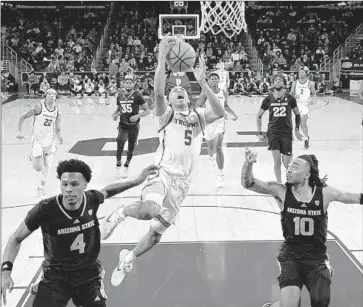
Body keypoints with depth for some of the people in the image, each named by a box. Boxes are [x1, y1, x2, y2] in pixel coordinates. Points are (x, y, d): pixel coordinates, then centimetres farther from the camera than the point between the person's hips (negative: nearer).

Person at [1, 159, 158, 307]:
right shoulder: (45, 209, -23)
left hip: (89, 274, 3)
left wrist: (137, 181, 15)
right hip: (55, 276, -2)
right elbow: (16, 239, -8)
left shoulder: (92, 200, -14)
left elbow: (107, 190, 13)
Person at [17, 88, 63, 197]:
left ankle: (42, 187, 30)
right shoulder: (39, 107, -14)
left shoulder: (57, 111, 1)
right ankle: (33, 157, 27)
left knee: (47, 166, 8)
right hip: (38, 139, -4)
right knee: (38, 168, -7)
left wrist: (59, 138, -10)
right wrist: (19, 131, -18)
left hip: (50, 140, 4)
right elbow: (22, 117, -9)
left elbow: (57, 129, 10)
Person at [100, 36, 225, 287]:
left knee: (157, 231, 11)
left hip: (182, 182, 4)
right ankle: (120, 213, -3)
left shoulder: (199, 117, 10)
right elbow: (158, 91, -20)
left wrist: (202, 82, -17)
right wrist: (162, 58, -25)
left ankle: (128, 259, 36)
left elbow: (220, 112, -11)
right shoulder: (166, 114, 1)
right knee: (148, 211, -36)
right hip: (163, 174, -4)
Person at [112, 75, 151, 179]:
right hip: (123, 125, 1)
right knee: (120, 144, -18)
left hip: (134, 126, -1)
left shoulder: (137, 96, -10)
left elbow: (147, 110, -9)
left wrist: (138, 116, -24)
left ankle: (126, 167, 30)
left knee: (131, 148, 10)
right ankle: (118, 166, -2)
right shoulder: (120, 95, 2)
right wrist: (115, 114, -2)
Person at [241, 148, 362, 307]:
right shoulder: (281, 191, -8)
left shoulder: (324, 193, -7)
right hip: (290, 257, -1)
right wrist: (248, 163, -33)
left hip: (317, 259, 1)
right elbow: (248, 183, -15)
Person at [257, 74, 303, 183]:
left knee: (287, 162, -1)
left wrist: (297, 130, 6)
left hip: (287, 132, 0)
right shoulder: (268, 99, 0)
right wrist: (259, 133, 4)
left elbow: (297, 114, 12)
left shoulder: (290, 98, -1)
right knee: (277, 160, -8)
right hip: (273, 132, 0)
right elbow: (259, 116, 9)